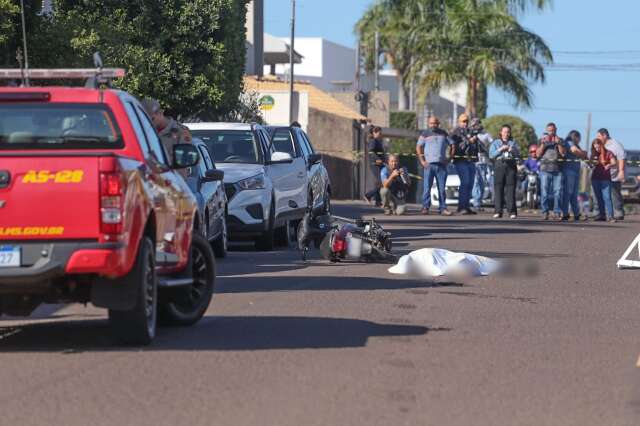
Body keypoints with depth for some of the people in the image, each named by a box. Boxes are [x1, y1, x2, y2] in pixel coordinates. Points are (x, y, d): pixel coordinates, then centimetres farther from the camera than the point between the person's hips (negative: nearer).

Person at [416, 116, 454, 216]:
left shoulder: (443, 134, 13)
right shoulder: (425, 134, 6)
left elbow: (451, 145, 18)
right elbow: (418, 147, 5)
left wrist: (449, 158, 7)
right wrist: (422, 161, -3)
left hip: (441, 164, 2)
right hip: (429, 164, -2)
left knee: (442, 188, 2)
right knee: (427, 187, -6)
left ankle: (443, 208, 5)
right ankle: (425, 207, -4)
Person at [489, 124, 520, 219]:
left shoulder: (513, 143, 19)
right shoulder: (495, 143, 15)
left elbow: (518, 154, 6)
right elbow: (491, 155, 3)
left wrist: (512, 150, -13)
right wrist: (500, 149, -9)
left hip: (511, 166, 0)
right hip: (499, 166, 0)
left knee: (510, 189, -7)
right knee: (498, 189, -6)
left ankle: (512, 212, -9)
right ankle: (498, 211, -6)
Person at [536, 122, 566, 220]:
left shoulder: (560, 140, 15)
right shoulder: (542, 140, 15)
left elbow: (563, 153, 3)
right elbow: (538, 154, 5)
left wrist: (558, 143, -6)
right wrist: (544, 143, -5)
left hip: (557, 170, 0)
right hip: (545, 169, 0)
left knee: (558, 192, -5)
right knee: (545, 192, -5)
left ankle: (557, 212, -3)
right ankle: (545, 212, -2)